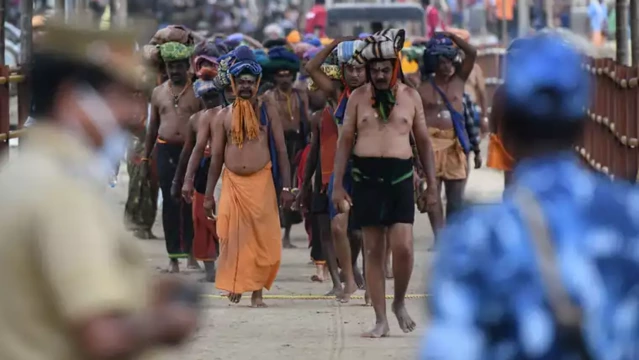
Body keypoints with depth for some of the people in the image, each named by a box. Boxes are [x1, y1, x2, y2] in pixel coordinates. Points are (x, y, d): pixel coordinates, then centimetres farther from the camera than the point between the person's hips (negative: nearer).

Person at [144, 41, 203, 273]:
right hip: (166, 151, 2)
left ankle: (191, 252, 10)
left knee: (190, 203, -1)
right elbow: (153, 126, 17)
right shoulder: (159, 92, 12)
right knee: (170, 204, 0)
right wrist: (146, 156, 15)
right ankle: (173, 257, 2)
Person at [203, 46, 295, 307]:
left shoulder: (267, 113, 5)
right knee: (232, 237, -2)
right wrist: (208, 195, 5)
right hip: (232, 183, 1)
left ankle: (257, 291, 3)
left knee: (262, 238, -3)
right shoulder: (224, 116, 7)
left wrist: (286, 187, -5)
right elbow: (216, 157, 8)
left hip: (261, 182, -1)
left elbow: (281, 152, 3)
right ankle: (235, 285, 11)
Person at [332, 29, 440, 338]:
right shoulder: (358, 97, 6)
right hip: (366, 176, 0)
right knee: (373, 250, 1)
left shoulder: (410, 96, 7)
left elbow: (423, 141, 11)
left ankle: (399, 303, 15)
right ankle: (381, 320, 5)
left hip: (400, 176, 0)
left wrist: (432, 185, 7)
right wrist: (337, 185, 0)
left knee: (403, 246, -11)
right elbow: (345, 141, 7)